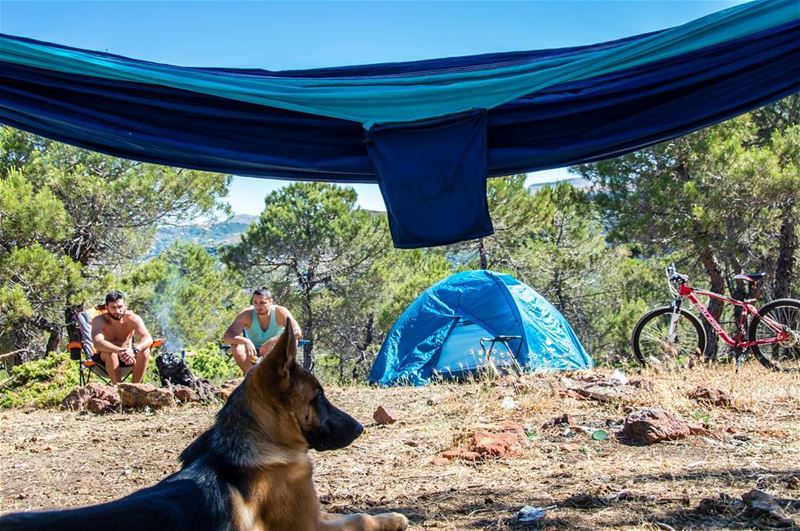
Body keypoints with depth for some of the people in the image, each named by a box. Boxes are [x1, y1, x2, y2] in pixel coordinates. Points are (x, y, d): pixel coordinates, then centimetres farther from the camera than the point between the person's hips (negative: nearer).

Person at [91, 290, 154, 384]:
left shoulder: (133, 319, -17)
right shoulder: (99, 321, -21)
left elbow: (148, 339, -30)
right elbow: (97, 343, -39)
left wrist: (134, 350, -51)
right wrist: (119, 351, -54)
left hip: (127, 356, 2)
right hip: (105, 359, -2)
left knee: (145, 350, -27)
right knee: (110, 353, -35)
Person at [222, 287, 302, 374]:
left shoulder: (280, 312, -21)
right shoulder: (247, 314, -19)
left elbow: (298, 332, -35)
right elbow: (226, 336, -28)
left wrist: (272, 341, -45)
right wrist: (245, 341, -48)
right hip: (253, 355, 0)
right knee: (235, 345, -28)